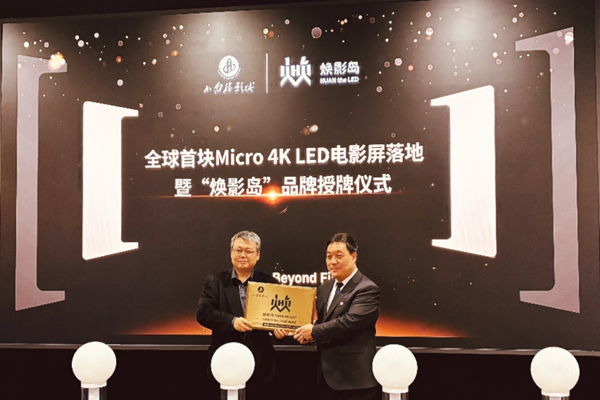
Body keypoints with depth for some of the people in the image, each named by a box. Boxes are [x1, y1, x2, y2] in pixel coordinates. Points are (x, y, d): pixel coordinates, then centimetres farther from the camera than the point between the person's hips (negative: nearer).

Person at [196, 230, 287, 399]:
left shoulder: (269, 283, 6)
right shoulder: (214, 281, 4)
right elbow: (203, 313, -7)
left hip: (260, 366, 1)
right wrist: (231, 321, -21)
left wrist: (279, 328, -16)